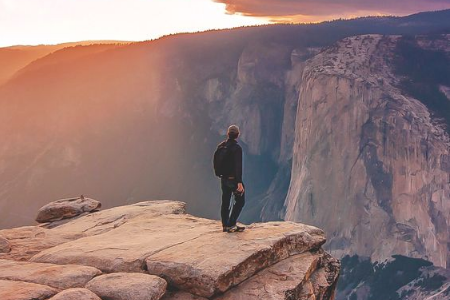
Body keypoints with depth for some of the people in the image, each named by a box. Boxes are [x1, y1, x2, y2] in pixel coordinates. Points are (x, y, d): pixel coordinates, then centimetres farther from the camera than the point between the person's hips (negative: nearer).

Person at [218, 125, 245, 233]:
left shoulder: (221, 146, 3)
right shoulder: (237, 148, -19)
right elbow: (238, 166, -23)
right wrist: (239, 182, -23)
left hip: (224, 178, 7)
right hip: (234, 179, -7)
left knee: (225, 202, 12)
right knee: (240, 201, 6)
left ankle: (225, 225, 18)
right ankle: (231, 224, 1)